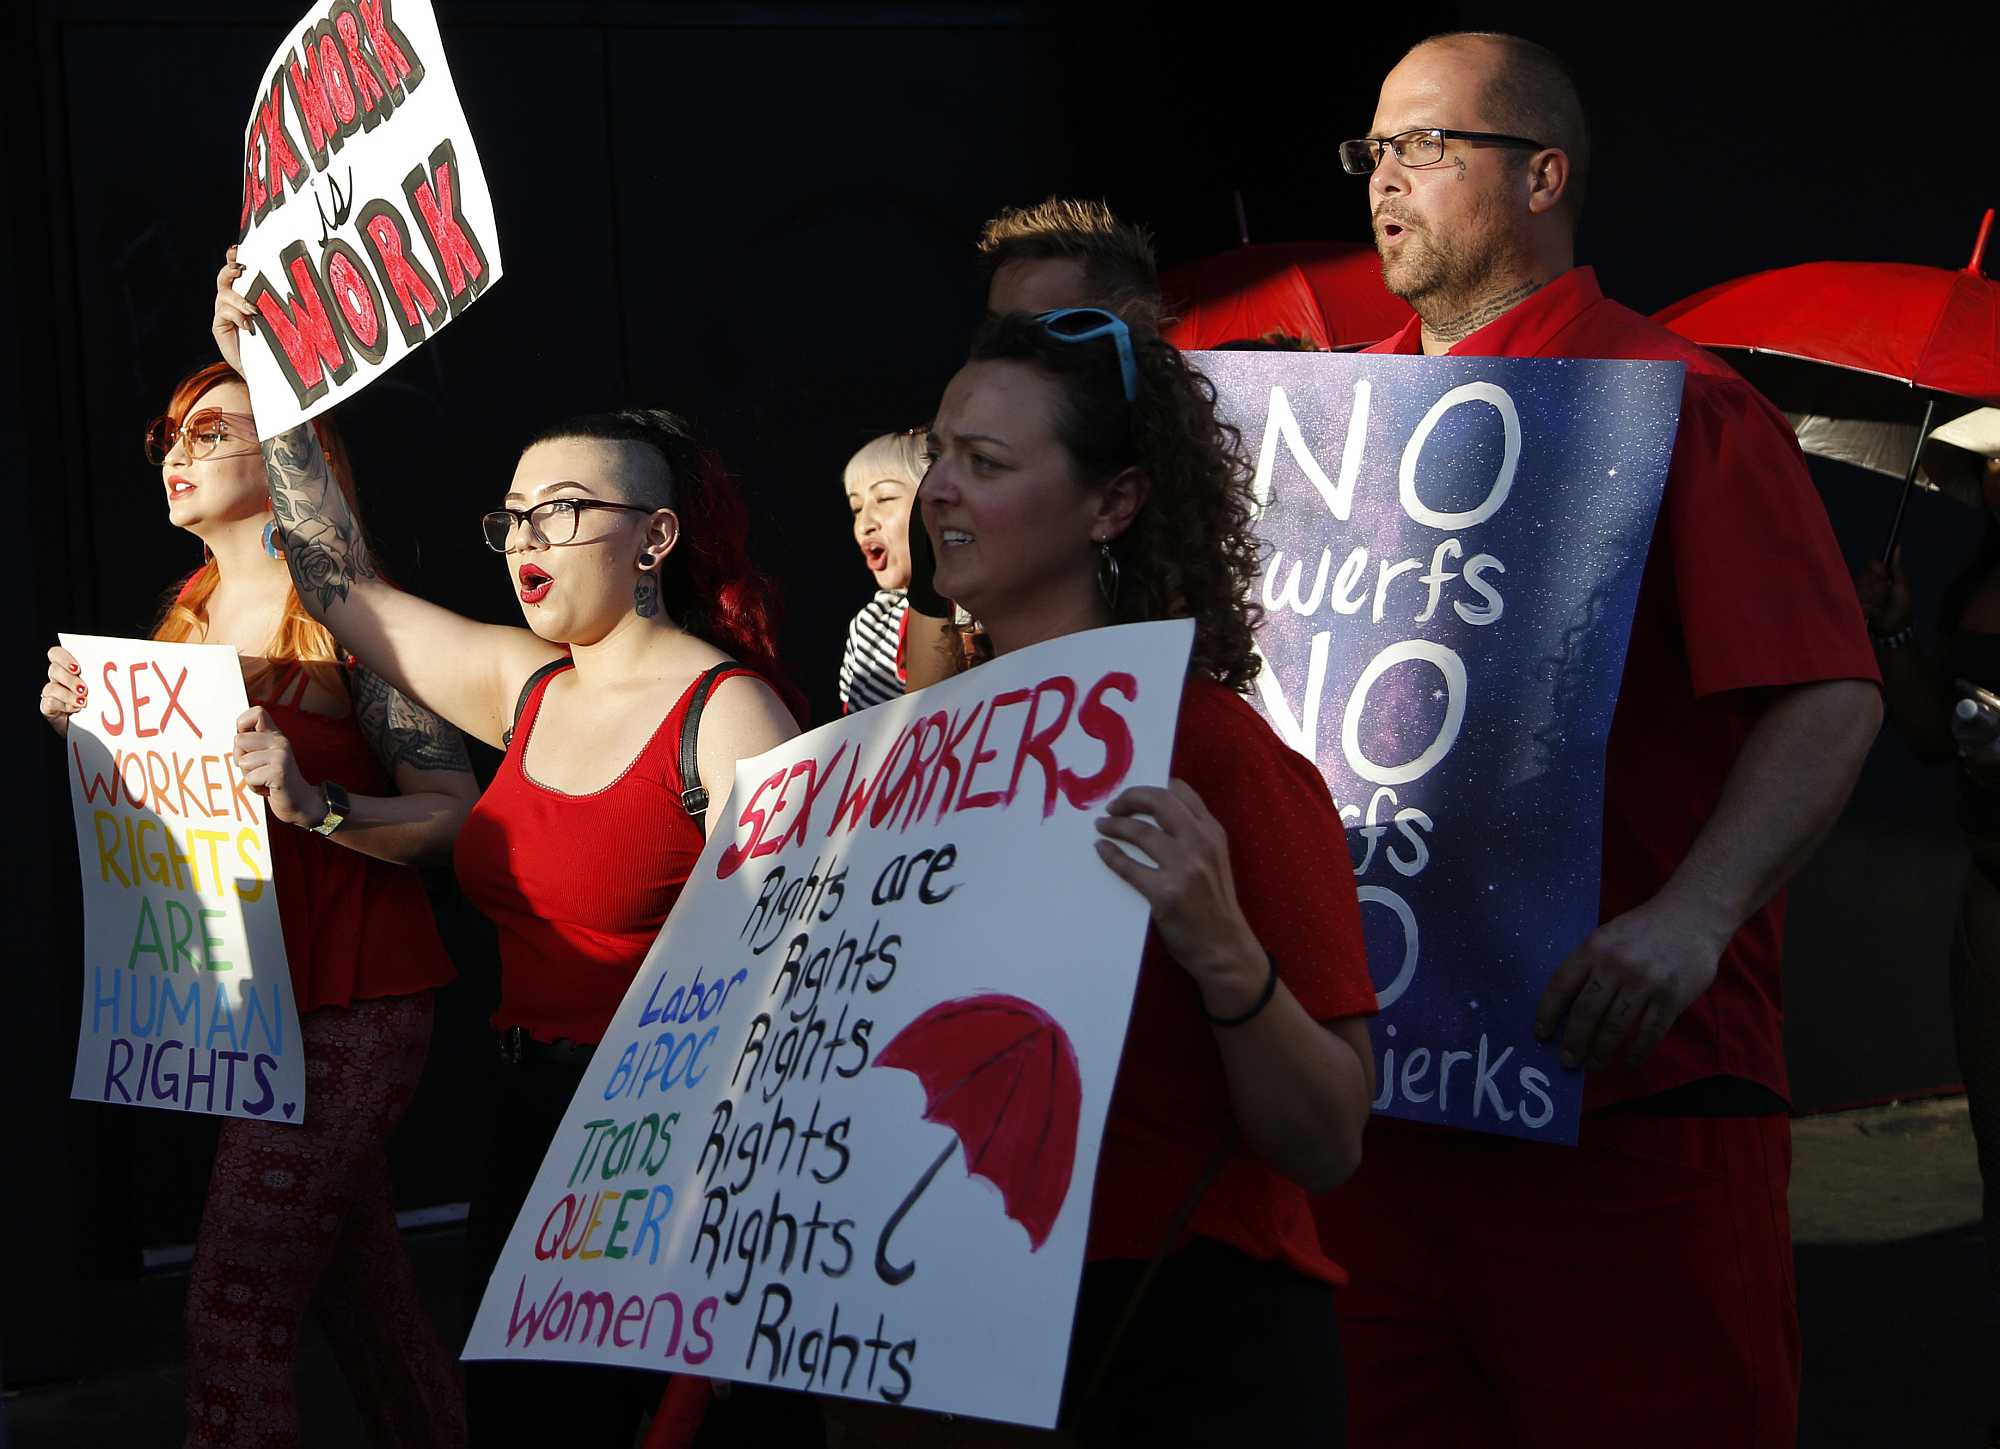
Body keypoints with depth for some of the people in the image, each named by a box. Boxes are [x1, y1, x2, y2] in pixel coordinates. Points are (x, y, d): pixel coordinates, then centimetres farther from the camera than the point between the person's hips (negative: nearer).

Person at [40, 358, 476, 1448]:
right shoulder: (192, 623, 12)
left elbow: (455, 812, -15)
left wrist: (315, 803, -31)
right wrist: (92, 725, 5)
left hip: (348, 1004, -8)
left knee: (235, 1306, -12)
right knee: (359, 1290, 15)